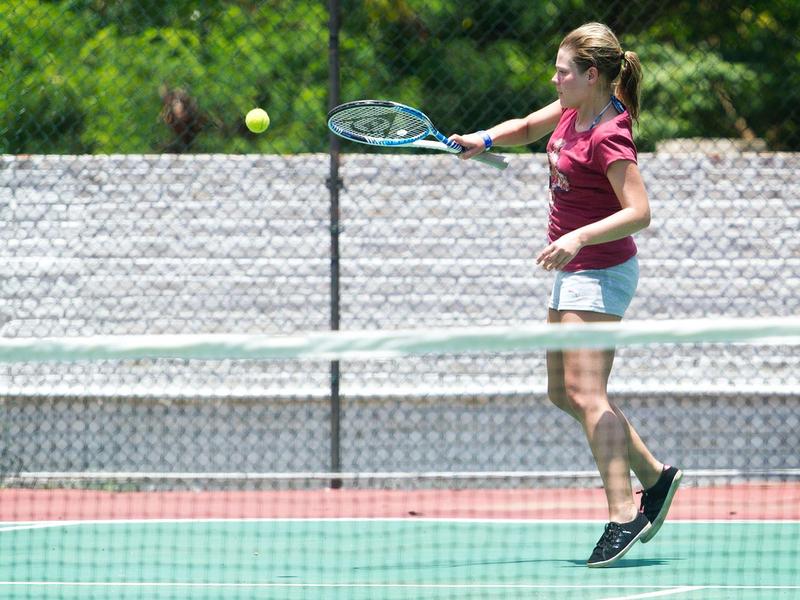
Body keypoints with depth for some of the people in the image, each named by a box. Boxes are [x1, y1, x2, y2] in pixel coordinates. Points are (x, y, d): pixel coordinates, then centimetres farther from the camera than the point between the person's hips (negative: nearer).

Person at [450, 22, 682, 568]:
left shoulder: (608, 137, -22)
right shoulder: (573, 109, 5)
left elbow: (639, 212, -27)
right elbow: (527, 128, 23)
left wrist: (580, 237, -37)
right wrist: (486, 139, 4)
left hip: (599, 272, -10)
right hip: (575, 273, 10)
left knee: (584, 391, -17)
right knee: (563, 392, 13)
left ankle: (623, 516, -20)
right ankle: (654, 477, 22)